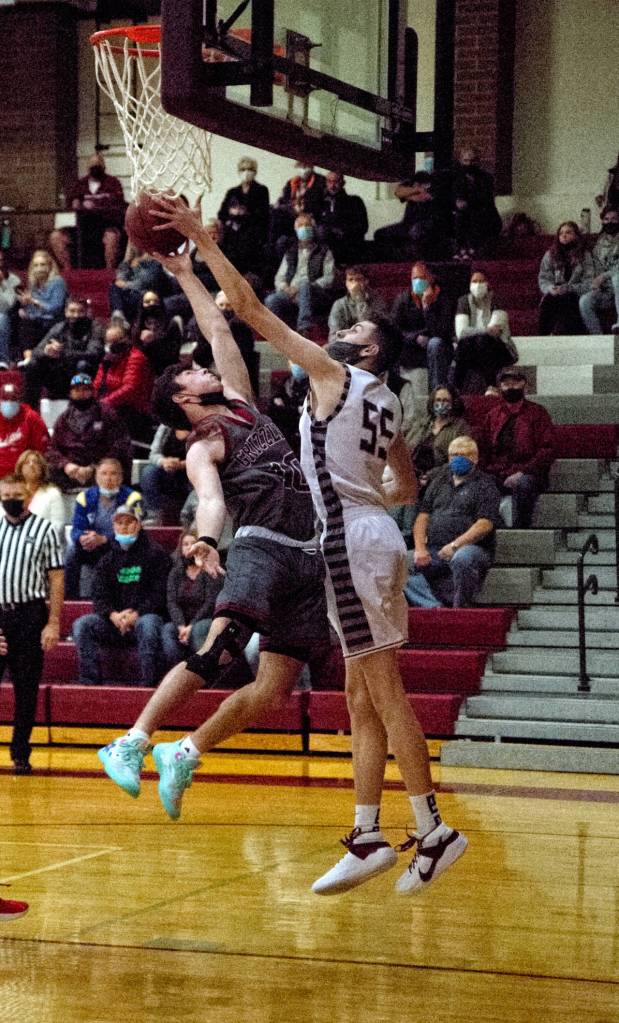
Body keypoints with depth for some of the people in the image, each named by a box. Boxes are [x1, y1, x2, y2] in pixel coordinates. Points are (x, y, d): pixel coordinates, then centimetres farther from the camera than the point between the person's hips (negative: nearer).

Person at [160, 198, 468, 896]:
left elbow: (249, 308, -6)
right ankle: (367, 839, 10)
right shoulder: (384, 404, 17)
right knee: (363, 698, 9)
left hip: (351, 544, -9)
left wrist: (201, 239, -2)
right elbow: (407, 488, 25)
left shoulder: (333, 374, -5)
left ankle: (433, 831, -8)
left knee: (384, 691, -8)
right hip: (368, 538, 9)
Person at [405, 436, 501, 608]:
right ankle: (435, 607, -30)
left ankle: (461, 608, -24)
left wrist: (455, 545, -19)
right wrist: (420, 548, 0)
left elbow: (485, 524, -8)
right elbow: (423, 516, 18)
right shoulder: (441, 481, 23)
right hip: (433, 552, 5)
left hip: (469, 547, -5)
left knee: (461, 558, -40)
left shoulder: (484, 484, 5)